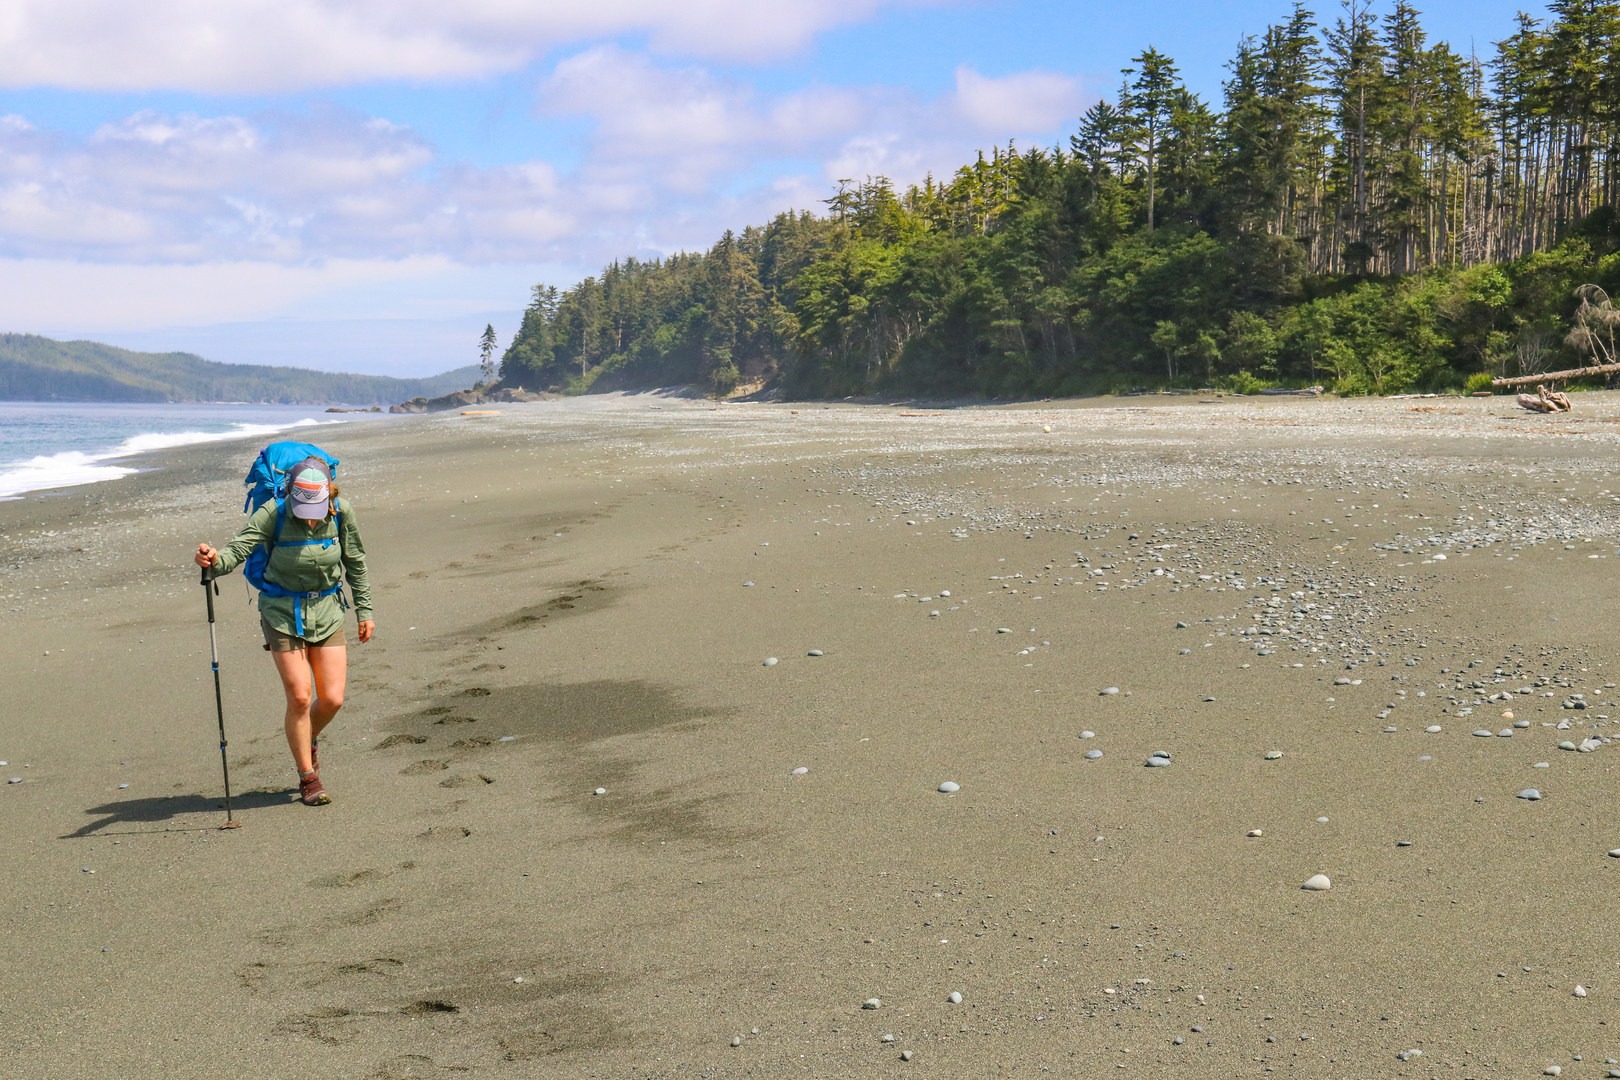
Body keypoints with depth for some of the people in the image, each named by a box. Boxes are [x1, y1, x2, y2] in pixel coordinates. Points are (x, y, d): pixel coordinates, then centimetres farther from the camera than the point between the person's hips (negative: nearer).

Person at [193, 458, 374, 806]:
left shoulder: (341, 513, -9)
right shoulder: (273, 513, -17)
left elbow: (355, 562, 5)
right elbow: (239, 548, -27)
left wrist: (364, 610, 10)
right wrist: (215, 559, -50)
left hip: (327, 609, 3)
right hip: (283, 611, -2)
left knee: (332, 699, -2)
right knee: (299, 697, -9)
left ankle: (308, 741, 33)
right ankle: (308, 778, 9)